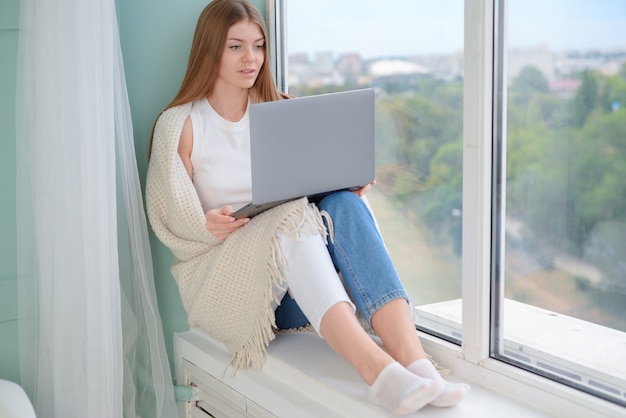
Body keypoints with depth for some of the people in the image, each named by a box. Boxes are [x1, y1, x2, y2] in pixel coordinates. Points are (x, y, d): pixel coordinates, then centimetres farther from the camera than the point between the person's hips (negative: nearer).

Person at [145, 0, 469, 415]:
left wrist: (352, 183, -10)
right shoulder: (180, 125, 3)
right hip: (224, 281, -3)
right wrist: (207, 226, -22)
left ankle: (414, 360, -44)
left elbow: (324, 183, 13)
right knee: (294, 217, -34)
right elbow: (172, 223, -1)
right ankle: (375, 369, -53)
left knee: (343, 204, -27)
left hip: (295, 283, 4)